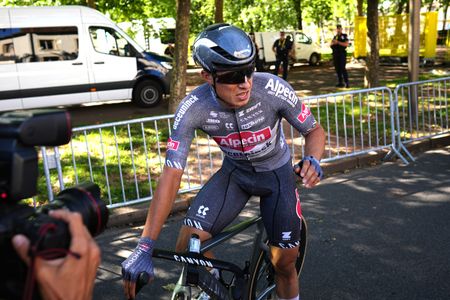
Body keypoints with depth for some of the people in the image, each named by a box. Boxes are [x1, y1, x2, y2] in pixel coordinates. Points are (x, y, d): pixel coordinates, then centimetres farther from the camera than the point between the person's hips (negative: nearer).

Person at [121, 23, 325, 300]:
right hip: (234, 172, 1)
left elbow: (314, 131, -13)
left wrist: (313, 160, -38)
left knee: (284, 264, 2)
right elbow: (172, 174, -29)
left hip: (276, 173, -1)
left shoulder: (272, 89, -30)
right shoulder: (193, 108, -29)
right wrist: (145, 247, -34)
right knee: (188, 248, -14)